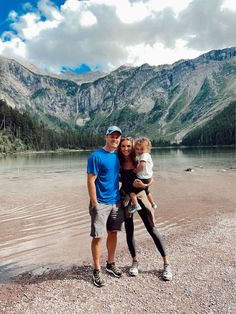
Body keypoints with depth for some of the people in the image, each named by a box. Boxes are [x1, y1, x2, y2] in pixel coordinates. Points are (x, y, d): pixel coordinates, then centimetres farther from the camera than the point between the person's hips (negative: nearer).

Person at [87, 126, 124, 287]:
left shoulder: (118, 155, 9)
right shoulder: (96, 156, -12)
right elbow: (91, 181, -14)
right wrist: (94, 204, -16)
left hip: (116, 202, 7)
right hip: (101, 203, -6)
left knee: (113, 233, 15)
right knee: (98, 236, 2)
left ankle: (111, 264, 33)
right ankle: (97, 270, 17)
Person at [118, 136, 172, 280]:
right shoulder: (119, 162, -2)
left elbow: (150, 179, -5)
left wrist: (144, 185, -24)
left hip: (139, 196, -2)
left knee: (152, 229, 0)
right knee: (129, 231, 10)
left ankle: (167, 263, 11)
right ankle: (135, 262, 29)